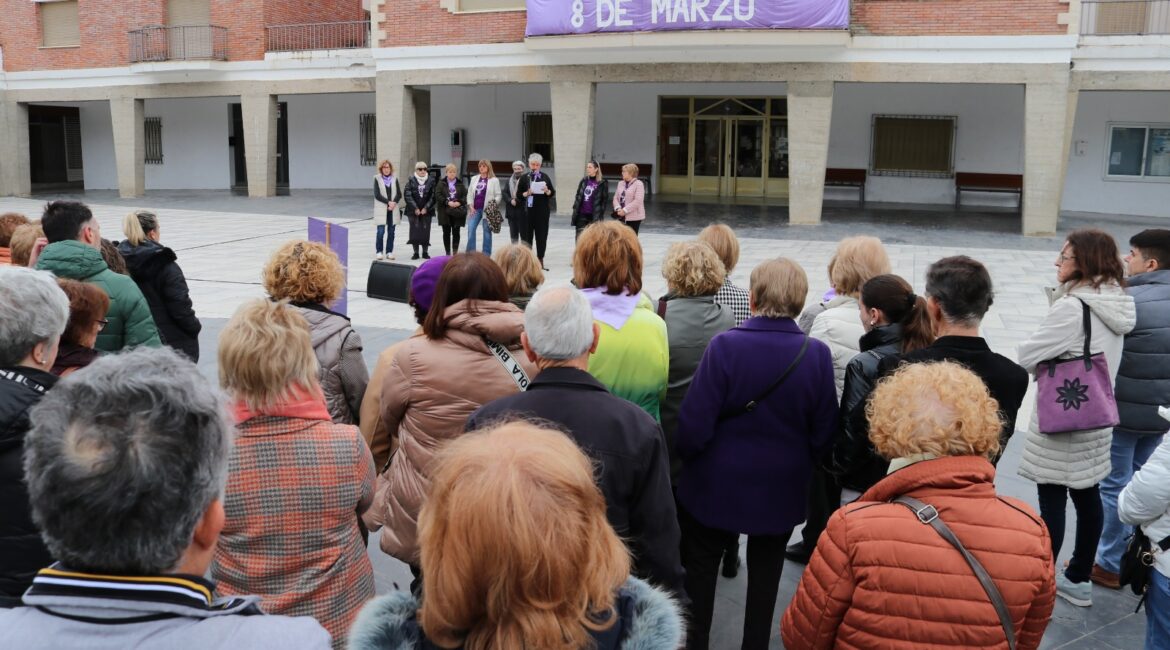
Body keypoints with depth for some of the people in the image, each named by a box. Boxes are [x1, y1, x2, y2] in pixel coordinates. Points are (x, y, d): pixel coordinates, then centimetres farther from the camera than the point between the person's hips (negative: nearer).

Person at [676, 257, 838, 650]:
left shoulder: (724, 346, -22)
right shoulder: (817, 355, -13)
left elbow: (694, 426, -20)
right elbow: (824, 434, -6)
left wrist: (685, 456, 2)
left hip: (717, 485, -2)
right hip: (782, 489, 3)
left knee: (701, 569, 19)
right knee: (766, 574, 21)